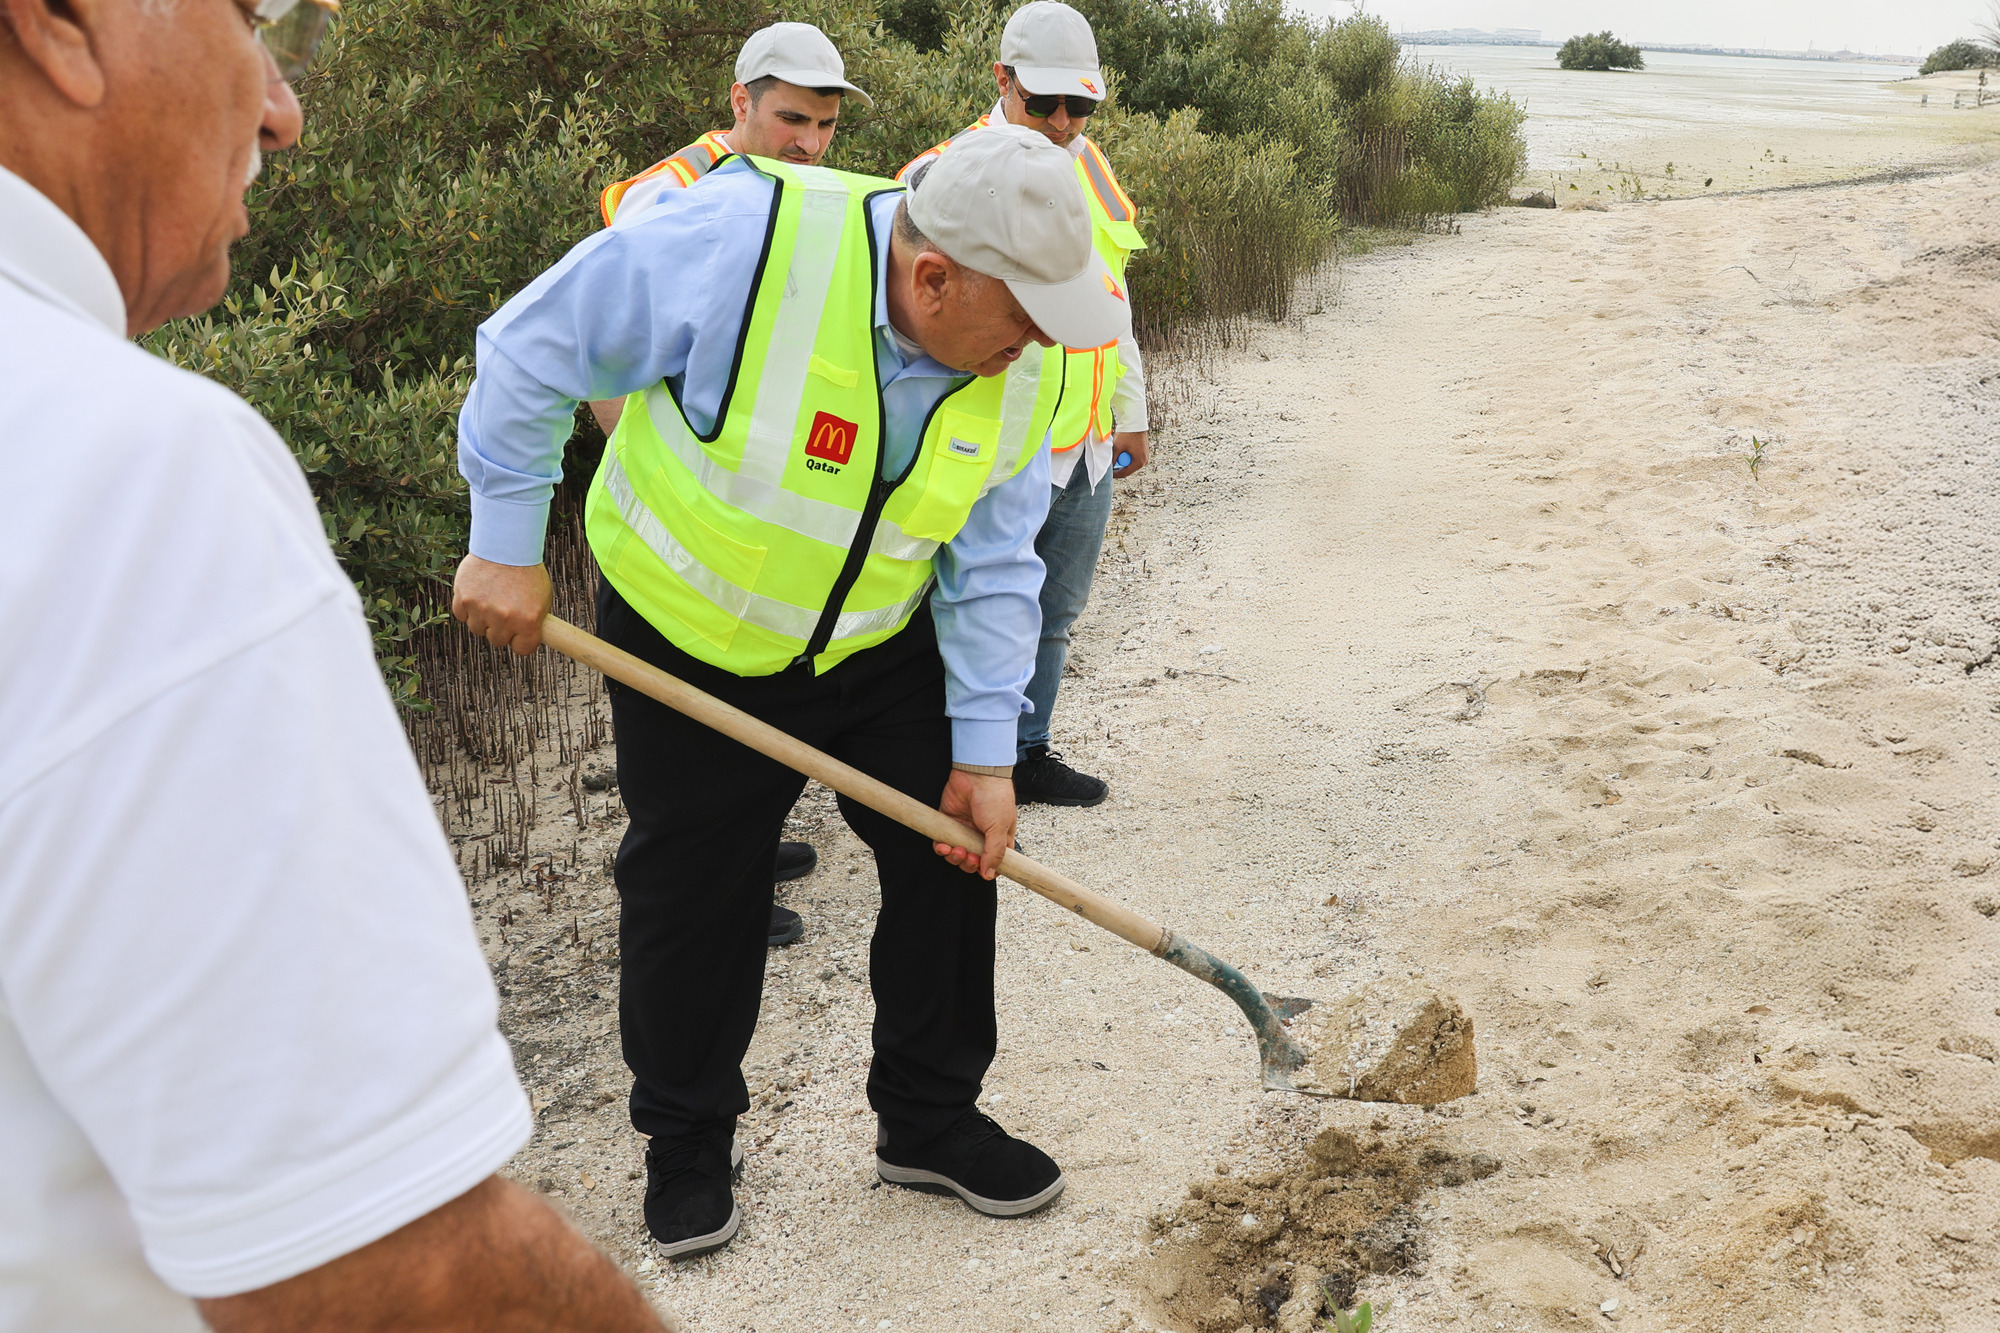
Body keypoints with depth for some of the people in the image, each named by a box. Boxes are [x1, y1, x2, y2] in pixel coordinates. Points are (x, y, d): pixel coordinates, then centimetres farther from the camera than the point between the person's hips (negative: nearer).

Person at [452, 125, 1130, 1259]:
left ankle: (931, 1121, 25)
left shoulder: (1016, 364, -16)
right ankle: (688, 1143, 30)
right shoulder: (742, 242, -33)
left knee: (956, 857, 4)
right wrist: (507, 546, -17)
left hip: (882, 647, 4)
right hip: (686, 639, -4)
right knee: (693, 898, 7)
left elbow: (991, 561, -6)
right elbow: (532, 350, -21)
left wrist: (984, 749, -7)